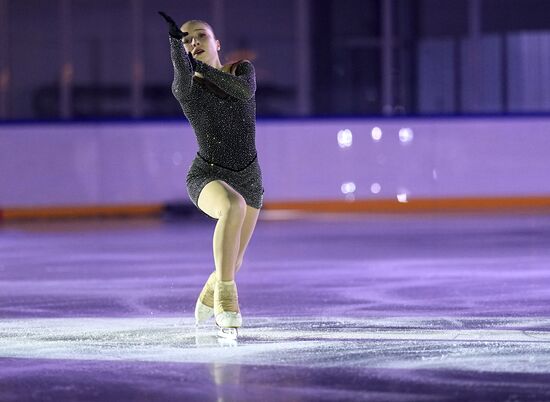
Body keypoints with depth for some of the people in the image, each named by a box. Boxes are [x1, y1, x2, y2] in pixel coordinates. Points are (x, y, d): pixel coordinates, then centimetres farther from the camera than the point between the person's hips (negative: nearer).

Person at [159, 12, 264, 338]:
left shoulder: (243, 69, 0)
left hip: (249, 179, 5)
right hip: (207, 177, -5)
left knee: (232, 264, 18)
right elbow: (184, 79, -36)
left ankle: (208, 300, 54)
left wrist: (202, 66, -27)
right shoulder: (184, 87, -10)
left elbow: (245, 91, -24)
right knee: (234, 206, -41)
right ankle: (226, 299, -37)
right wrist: (175, 41, -52)